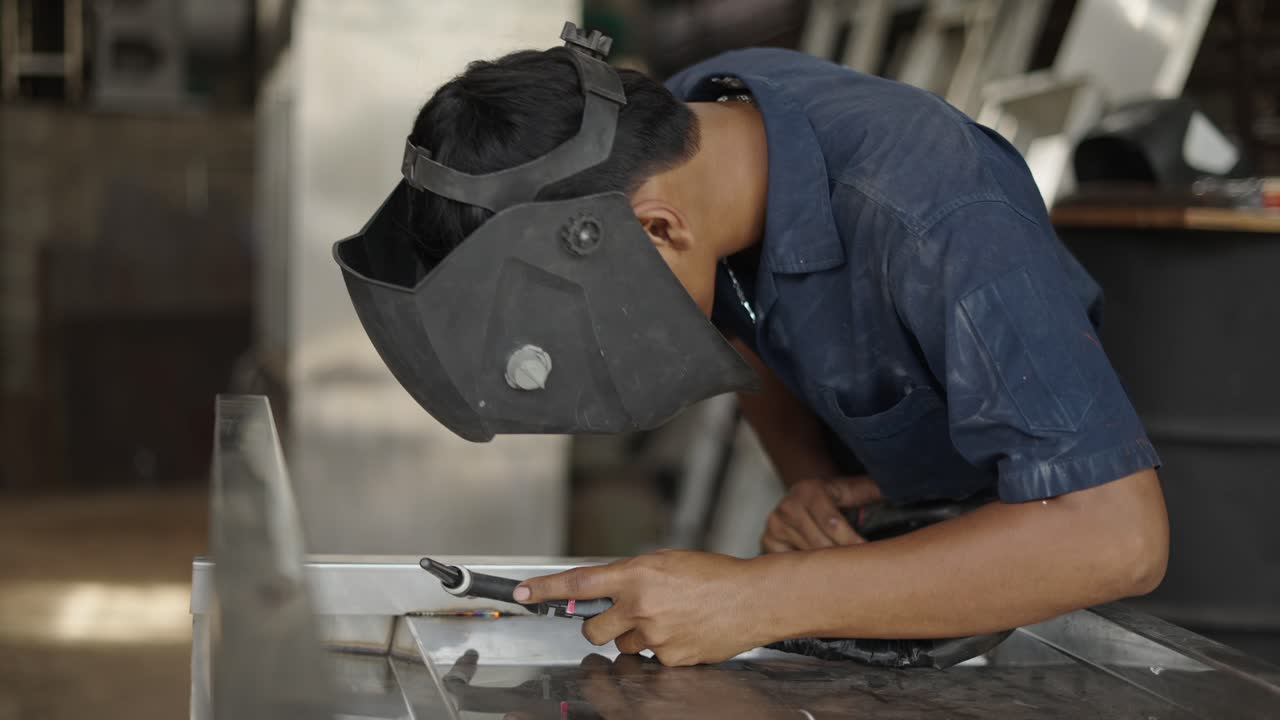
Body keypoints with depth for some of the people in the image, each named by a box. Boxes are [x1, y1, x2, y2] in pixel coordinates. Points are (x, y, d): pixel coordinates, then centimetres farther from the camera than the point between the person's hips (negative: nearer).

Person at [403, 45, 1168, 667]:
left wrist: (760, 598, -44)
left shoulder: (932, 218, -38)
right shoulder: (682, 117, -17)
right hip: (882, 515, 4)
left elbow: (1118, 536, -42)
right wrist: (812, 480, -16)